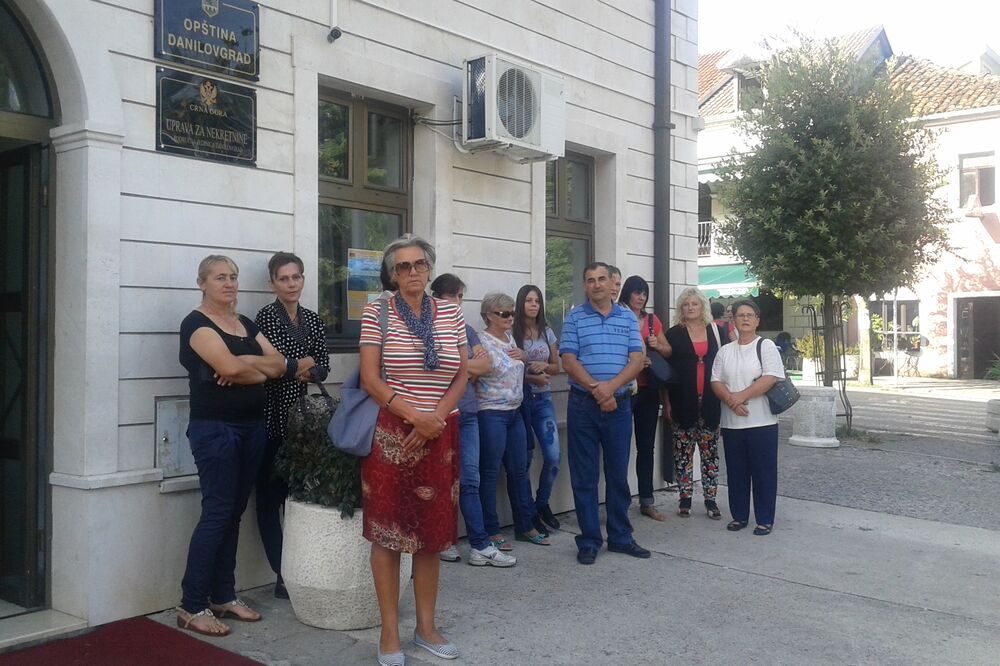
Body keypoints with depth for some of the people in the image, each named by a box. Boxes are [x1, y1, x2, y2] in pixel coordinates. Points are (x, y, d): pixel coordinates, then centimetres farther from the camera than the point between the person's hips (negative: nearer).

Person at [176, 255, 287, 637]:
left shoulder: (247, 324, 16)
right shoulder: (196, 323, -6)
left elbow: (281, 364, 5)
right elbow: (229, 367, -20)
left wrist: (243, 367, -11)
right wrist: (262, 370, -2)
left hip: (252, 427, 7)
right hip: (215, 429, -7)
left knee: (234, 514, 10)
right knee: (216, 513, -8)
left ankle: (224, 597, 18)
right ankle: (191, 607, 0)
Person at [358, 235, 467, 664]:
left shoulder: (451, 313, 8)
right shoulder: (377, 312, -2)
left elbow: (461, 376, 7)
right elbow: (370, 379, -8)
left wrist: (436, 418, -9)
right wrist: (413, 416, -17)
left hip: (440, 434, 4)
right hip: (391, 432, -3)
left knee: (433, 530, 9)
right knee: (387, 530, 0)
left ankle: (427, 626, 21)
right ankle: (389, 631, 11)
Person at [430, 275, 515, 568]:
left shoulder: (466, 330, 16)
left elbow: (486, 365, 6)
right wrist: (471, 364, -6)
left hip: (467, 413, 5)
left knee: (470, 479, 3)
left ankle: (480, 546, 4)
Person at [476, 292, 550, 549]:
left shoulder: (510, 339, 12)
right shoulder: (482, 342, -13)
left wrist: (522, 356, 5)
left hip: (514, 412, 8)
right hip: (492, 414, -8)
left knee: (519, 470, 12)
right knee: (490, 474, 1)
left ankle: (525, 526, 22)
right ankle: (491, 531, 11)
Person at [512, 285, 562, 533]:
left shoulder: (547, 333, 9)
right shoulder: (512, 333, -5)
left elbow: (556, 367, 14)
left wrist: (544, 366, -8)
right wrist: (532, 378, -18)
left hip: (544, 399, 4)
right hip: (520, 398, -4)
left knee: (553, 457, -3)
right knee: (524, 458, 1)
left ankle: (542, 504, 20)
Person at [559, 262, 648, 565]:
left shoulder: (628, 318, 8)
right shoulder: (574, 318, 1)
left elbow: (637, 361, -1)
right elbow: (568, 361, -7)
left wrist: (611, 386, -16)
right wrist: (596, 388, -18)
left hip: (619, 404, 2)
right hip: (583, 406, -2)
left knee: (619, 474, 10)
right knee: (584, 476, 3)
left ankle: (620, 537, 22)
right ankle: (589, 540, 13)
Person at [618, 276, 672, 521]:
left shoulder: (652, 320, 12)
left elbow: (668, 351, 18)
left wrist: (657, 346, -3)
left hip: (649, 389, 5)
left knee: (646, 446, 10)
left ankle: (646, 501, 18)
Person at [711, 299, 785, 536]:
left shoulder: (766, 346, -1)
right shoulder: (725, 351, 12)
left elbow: (771, 378, -13)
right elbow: (716, 381, 6)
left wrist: (741, 396, -16)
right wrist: (730, 400, -12)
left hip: (762, 422, -4)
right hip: (731, 423, 4)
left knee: (763, 472, 1)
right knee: (736, 472, 10)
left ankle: (764, 519, 10)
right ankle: (739, 516, 21)